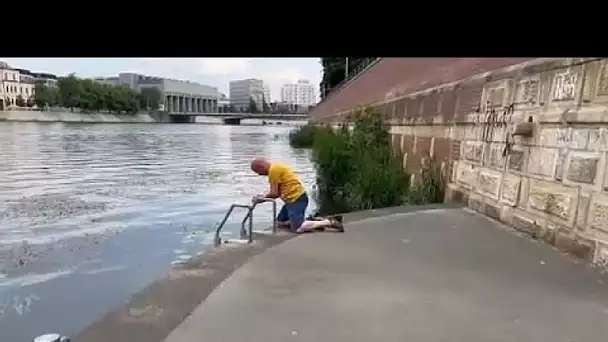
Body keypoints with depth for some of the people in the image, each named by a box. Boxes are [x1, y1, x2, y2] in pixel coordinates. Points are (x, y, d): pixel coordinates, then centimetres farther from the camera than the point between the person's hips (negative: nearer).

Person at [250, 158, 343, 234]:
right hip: (296, 198, 11)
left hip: (296, 199, -11)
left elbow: (275, 194, -12)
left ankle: (329, 222, -12)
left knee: (297, 229, -18)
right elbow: (278, 191, 19)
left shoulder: (273, 170, -15)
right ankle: (314, 221, 8)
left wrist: (264, 197, 4)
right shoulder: (276, 167, 16)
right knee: (280, 222, 16)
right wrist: (265, 196, 10)